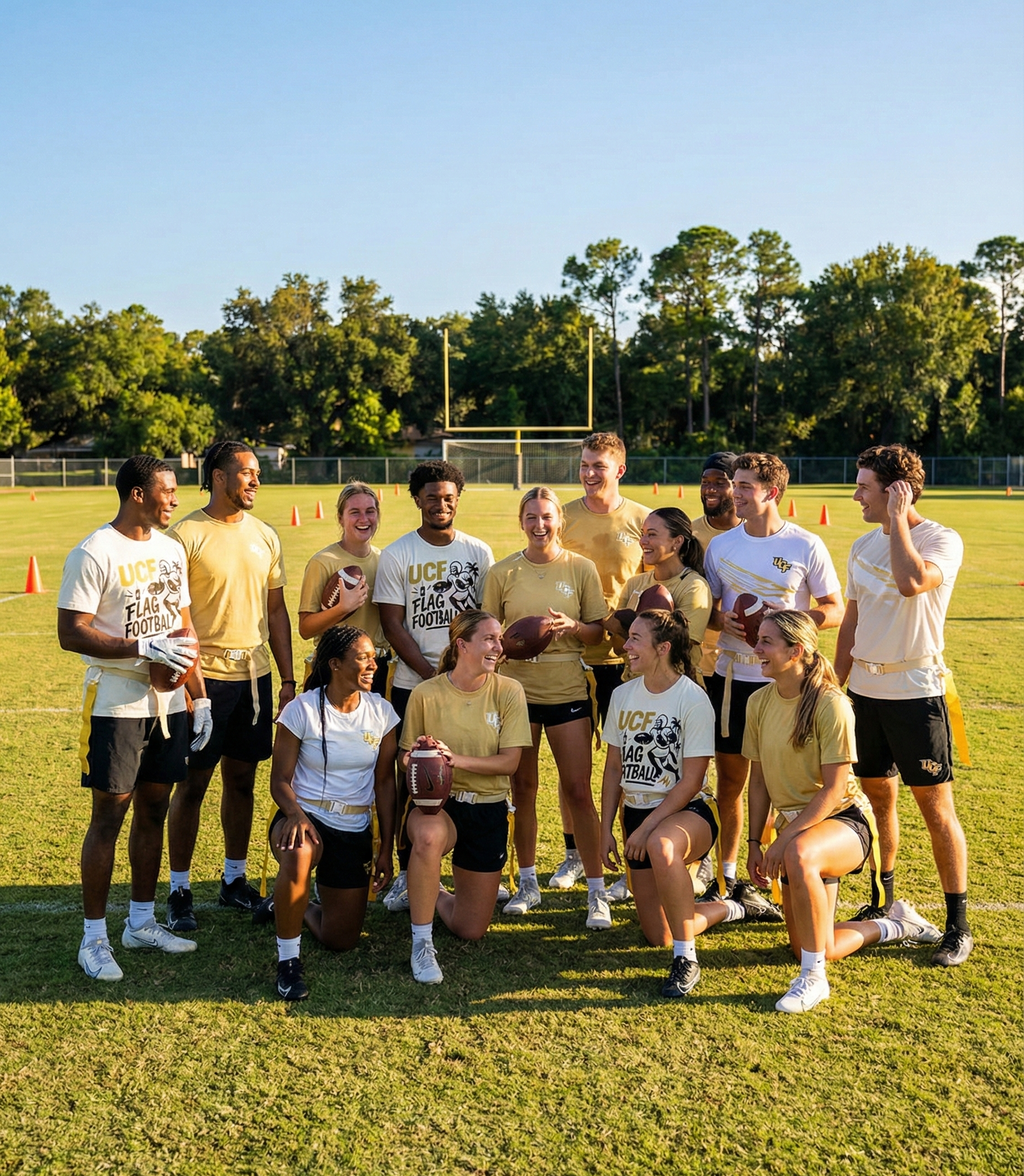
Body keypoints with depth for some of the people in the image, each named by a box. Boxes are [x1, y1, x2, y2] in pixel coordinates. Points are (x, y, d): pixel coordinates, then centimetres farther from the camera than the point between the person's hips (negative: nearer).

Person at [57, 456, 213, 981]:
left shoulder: (171, 549, 10)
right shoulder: (94, 554, -12)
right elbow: (70, 633, -15)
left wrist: (200, 697, 12)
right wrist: (142, 647, -23)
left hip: (169, 704, 7)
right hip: (116, 706, -7)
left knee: (153, 809, 13)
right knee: (109, 815, 0)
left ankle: (141, 921, 27)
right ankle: (94, 937, 13)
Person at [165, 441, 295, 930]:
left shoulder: (265, 536, 10)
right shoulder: (186, 535, -8)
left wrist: (288, 678, 10)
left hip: (254, 673, 5)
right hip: (204, 675, -5)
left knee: (242, 779, 13)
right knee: (192, 783, 2)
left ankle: (234, 879, 26)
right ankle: (179, 890, 15)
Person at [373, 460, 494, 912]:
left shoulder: (478, 552, 8)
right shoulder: (396, 555, 0)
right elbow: (392, 624, -4)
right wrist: (431, 672, -12)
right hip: (414, 684, -2)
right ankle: (406, 873, 13)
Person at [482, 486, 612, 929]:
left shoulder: (581, 568, 2)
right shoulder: (502, 572, 3)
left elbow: (598, 630, 5)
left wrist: (571, 627, -15)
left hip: (568, 689, -1)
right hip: (517, 687, 1)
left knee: (578, 790, -2)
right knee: (522, 787, 10)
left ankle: (596, 890, 8)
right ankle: (527, 882, 25)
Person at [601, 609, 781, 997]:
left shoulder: (693, 699, -15)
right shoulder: (622, 695, 4)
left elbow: (690, 781, -17)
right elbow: (614, 768, 10)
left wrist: (647, 828, -21)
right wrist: (606, 830, 5)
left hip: (689, 811, -6)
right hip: (636, 814, 7)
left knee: (660, 845, -44)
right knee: (658, 936, 3)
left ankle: (686, 960, -28)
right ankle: (735, 907, 30)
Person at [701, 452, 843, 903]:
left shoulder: (806, 546, -4)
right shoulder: (720, 545, 7)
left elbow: (834, 610, 0)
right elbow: (705, 609, 14)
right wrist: (723, 621, -9)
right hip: (731, 676, 3)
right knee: (730, 779, 10)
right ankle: (727, 874, 24)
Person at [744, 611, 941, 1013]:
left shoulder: (830, 704, -20)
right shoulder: (759, 702, -1)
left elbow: (834, 789, -21)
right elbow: (759, 780, 7)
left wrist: (784, 840, -25)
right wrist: (754, 843, 2)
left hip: (844, 820, -7)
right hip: (796, 828, 7)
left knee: (799, 855, -42)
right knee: (807, 948, 7)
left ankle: (813, 978, -25)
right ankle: (897, 926, 33)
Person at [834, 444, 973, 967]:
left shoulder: (941, 540, -10)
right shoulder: (863, 545, 11)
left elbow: (912, 582, -32)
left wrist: (898, 520, -19)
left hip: (916, 689, -6)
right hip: (865, 689, 7)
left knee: (936, 806, -2)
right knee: (876, 796, 14)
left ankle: (958, 925, 8)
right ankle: (884, 903, 29)